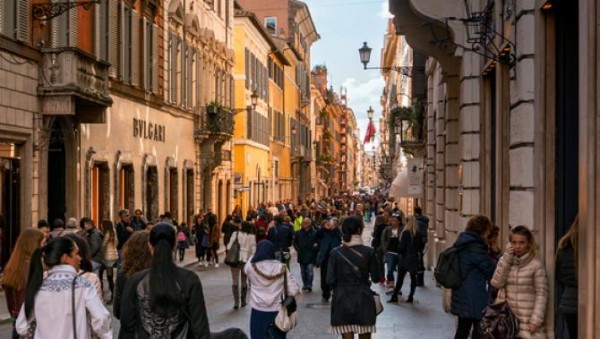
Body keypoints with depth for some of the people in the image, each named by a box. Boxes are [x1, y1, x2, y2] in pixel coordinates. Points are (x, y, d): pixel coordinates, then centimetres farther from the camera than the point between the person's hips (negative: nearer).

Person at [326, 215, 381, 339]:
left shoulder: (336, 253, -5)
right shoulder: (368, 251, -7)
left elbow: (330, 280, -7)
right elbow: (376, 277, -1)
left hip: (342, 299, 0)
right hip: (363, 298, 0)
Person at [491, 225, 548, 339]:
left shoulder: (536, 264, -7)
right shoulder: (505, 260, 8)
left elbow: (542, 293, -8)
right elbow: (496, 283, -5)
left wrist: (536, 319, -14)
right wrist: (506, 259, -10)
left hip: (527, 320, -4)